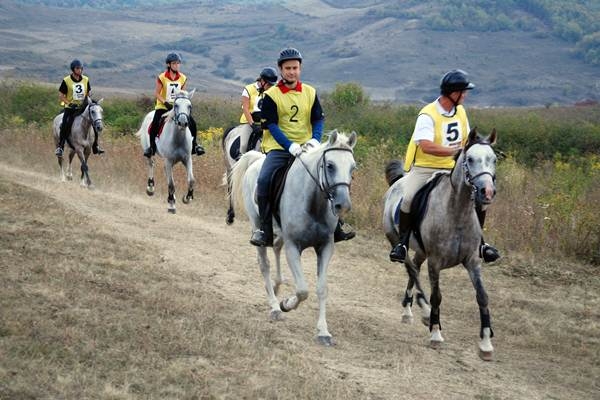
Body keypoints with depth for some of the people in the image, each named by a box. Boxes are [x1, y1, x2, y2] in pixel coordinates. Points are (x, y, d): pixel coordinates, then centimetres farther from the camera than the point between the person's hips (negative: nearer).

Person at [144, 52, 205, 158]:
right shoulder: (162, 78, -9)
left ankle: (194, 145, 8)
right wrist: (166, 103, -18)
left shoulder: (183, 78, 2)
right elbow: (156, 93, -6)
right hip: (163, 106, -3)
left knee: (192, 123, -10)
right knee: (155, 125, -22)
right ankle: (152, 147, -3)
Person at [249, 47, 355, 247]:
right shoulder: (271, 95, -4)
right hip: (279, 148, -3)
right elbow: (271, 125, -10)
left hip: (306, 147, 3)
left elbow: (318, 120, 7)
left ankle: (334, 228, 4)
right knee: (264, 181, -24)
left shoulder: (310, 93, 8)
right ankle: (266, 230, -14)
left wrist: (315, 139, -14)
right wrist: (290, 146, -23)